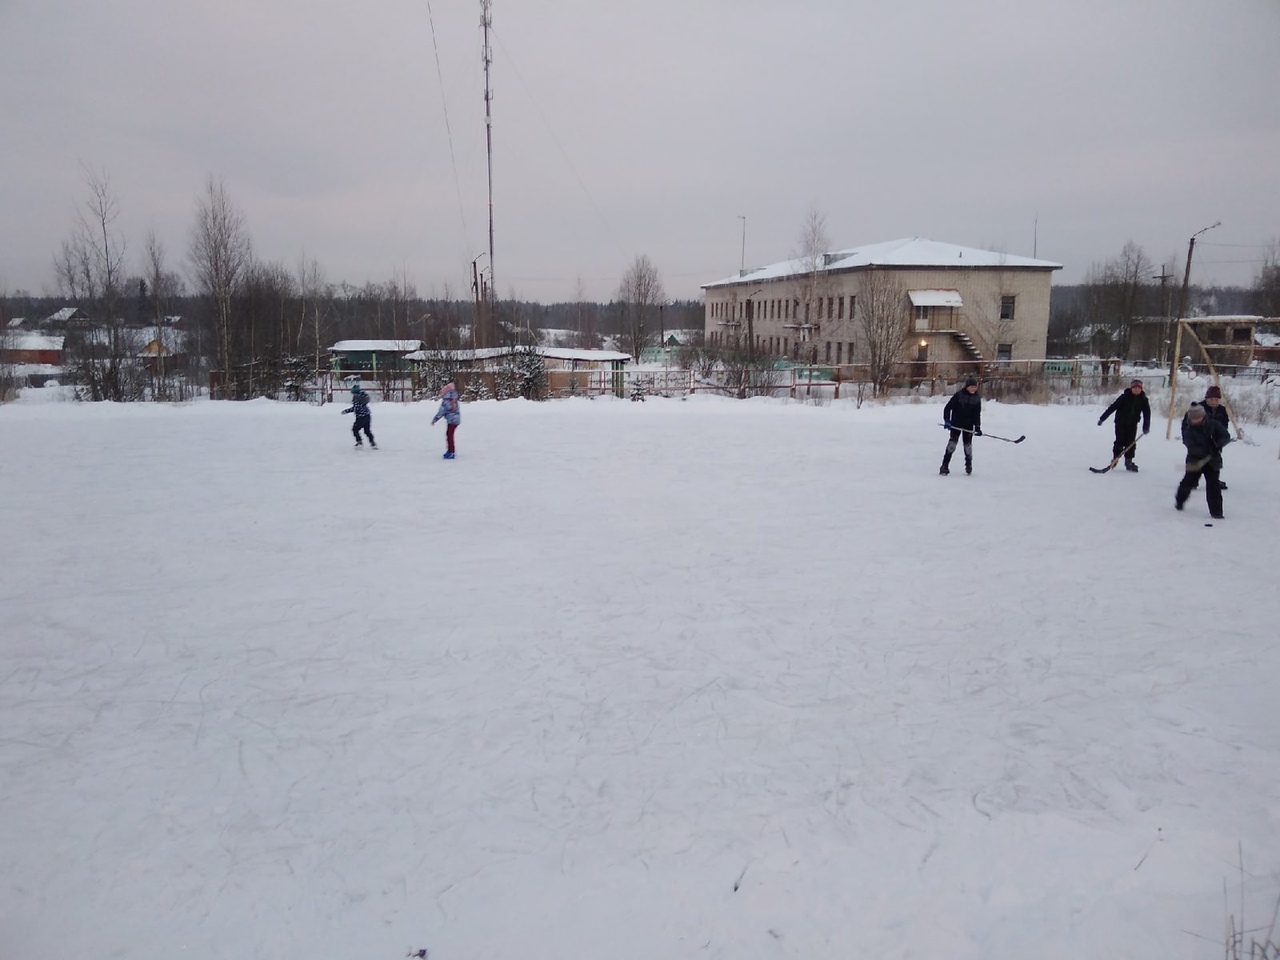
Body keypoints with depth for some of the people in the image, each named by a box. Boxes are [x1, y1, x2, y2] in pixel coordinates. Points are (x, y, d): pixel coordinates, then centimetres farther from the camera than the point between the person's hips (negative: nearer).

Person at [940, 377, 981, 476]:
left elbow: (977, 414, 5)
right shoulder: (959, 395, -12)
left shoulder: (977, 398, 1)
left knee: (968, 445, 7)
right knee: (952, 444, -10)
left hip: (968, 426, 3)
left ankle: (968, 465, 28)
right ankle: (944, 466, -6)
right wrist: (947, 421, -20)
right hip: (956, 424, -3)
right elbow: (947, 408, -11)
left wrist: (978, 427, -4)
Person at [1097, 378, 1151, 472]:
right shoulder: (1125, 397, -13)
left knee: (1131, 443, 0)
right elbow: (1113, 407, -13)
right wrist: (1102, 418, -13)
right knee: (1120, 442, -7)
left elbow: (1147, 414, 1)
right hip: (1121, 423, -3)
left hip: (1132, 424, 3)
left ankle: (1129, 462, 8)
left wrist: (1146, 427, -7)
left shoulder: (1143, 400, -3)